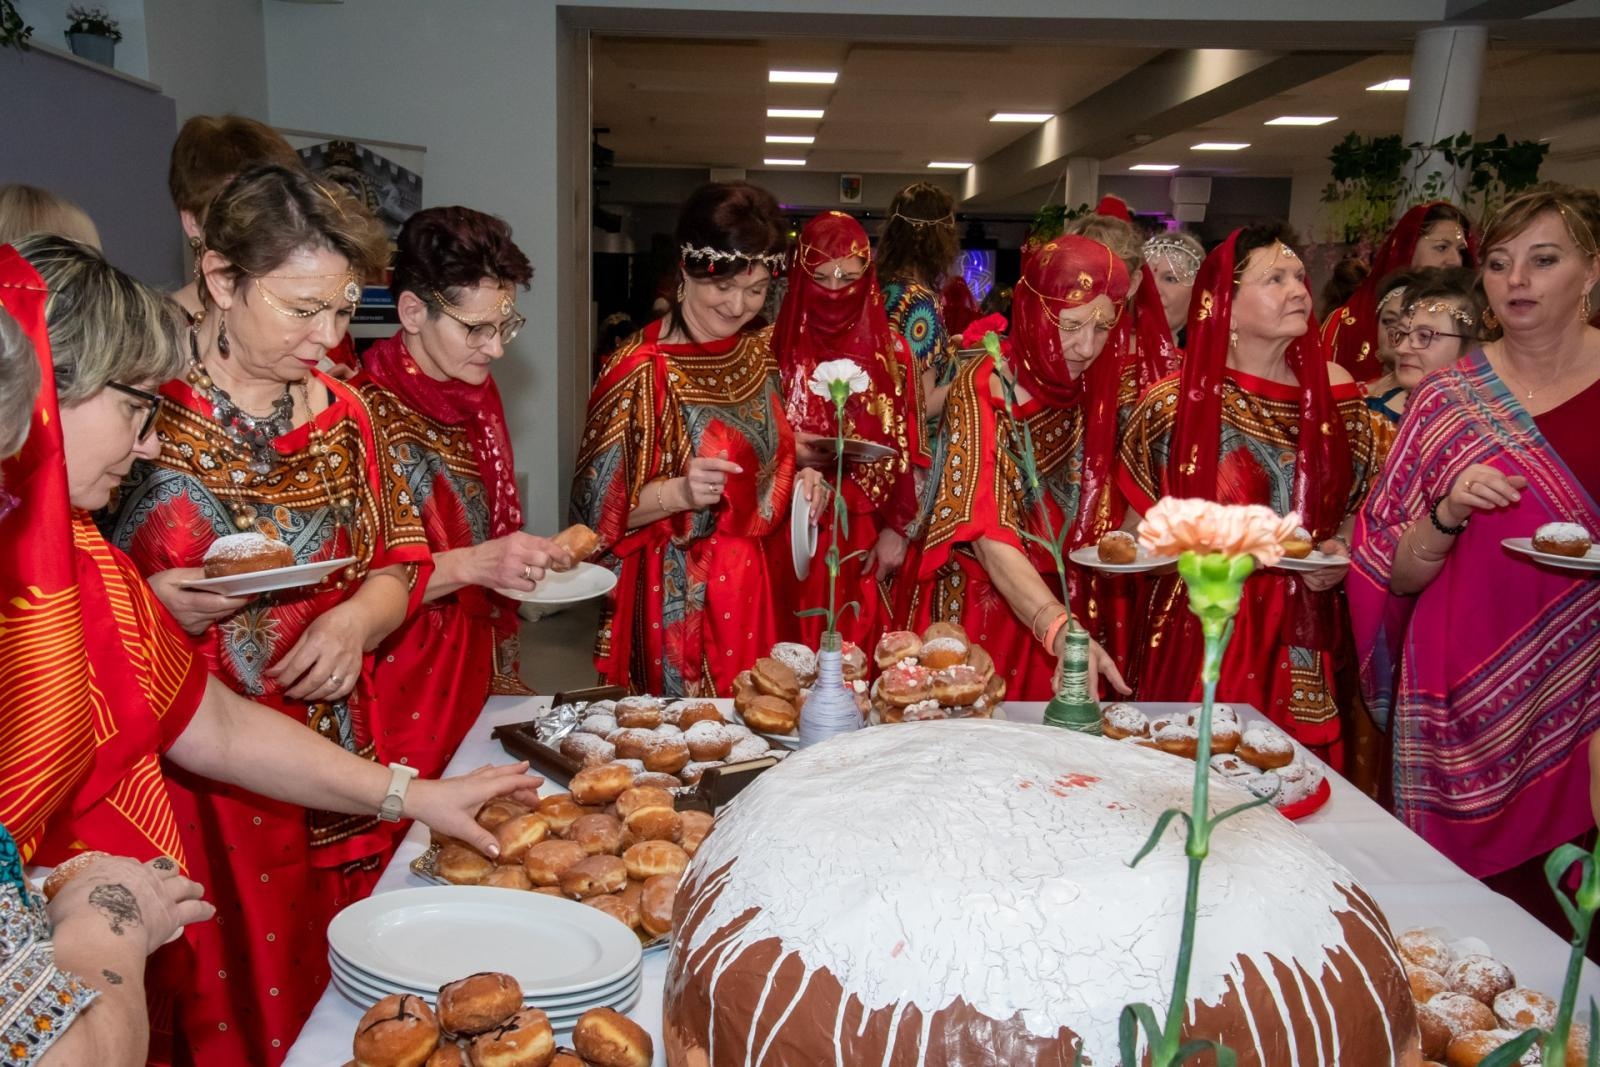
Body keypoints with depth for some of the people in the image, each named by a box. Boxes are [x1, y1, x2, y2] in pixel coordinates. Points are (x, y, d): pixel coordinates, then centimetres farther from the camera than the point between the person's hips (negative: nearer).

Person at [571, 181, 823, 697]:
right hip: (675, 602, -6)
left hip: (753, 590, 6)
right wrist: (679, 493, -29)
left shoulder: (758, 353, 4)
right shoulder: (641, 369, -15)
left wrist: (800, 480, -1)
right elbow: (600, 508, -13)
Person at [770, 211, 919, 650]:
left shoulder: (891, 350, 4)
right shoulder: (776, 346, -1)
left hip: (865, 538, 1)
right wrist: (786, 450, -14)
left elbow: (905, 449, 5)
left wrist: (898, 529, -1)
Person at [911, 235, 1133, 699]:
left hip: (1061, 602, 5)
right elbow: (987, 535, -30)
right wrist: (1058, 629, -42)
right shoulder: (983, 388, -19)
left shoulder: (1094, 387, -2)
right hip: (985, 604, -5)